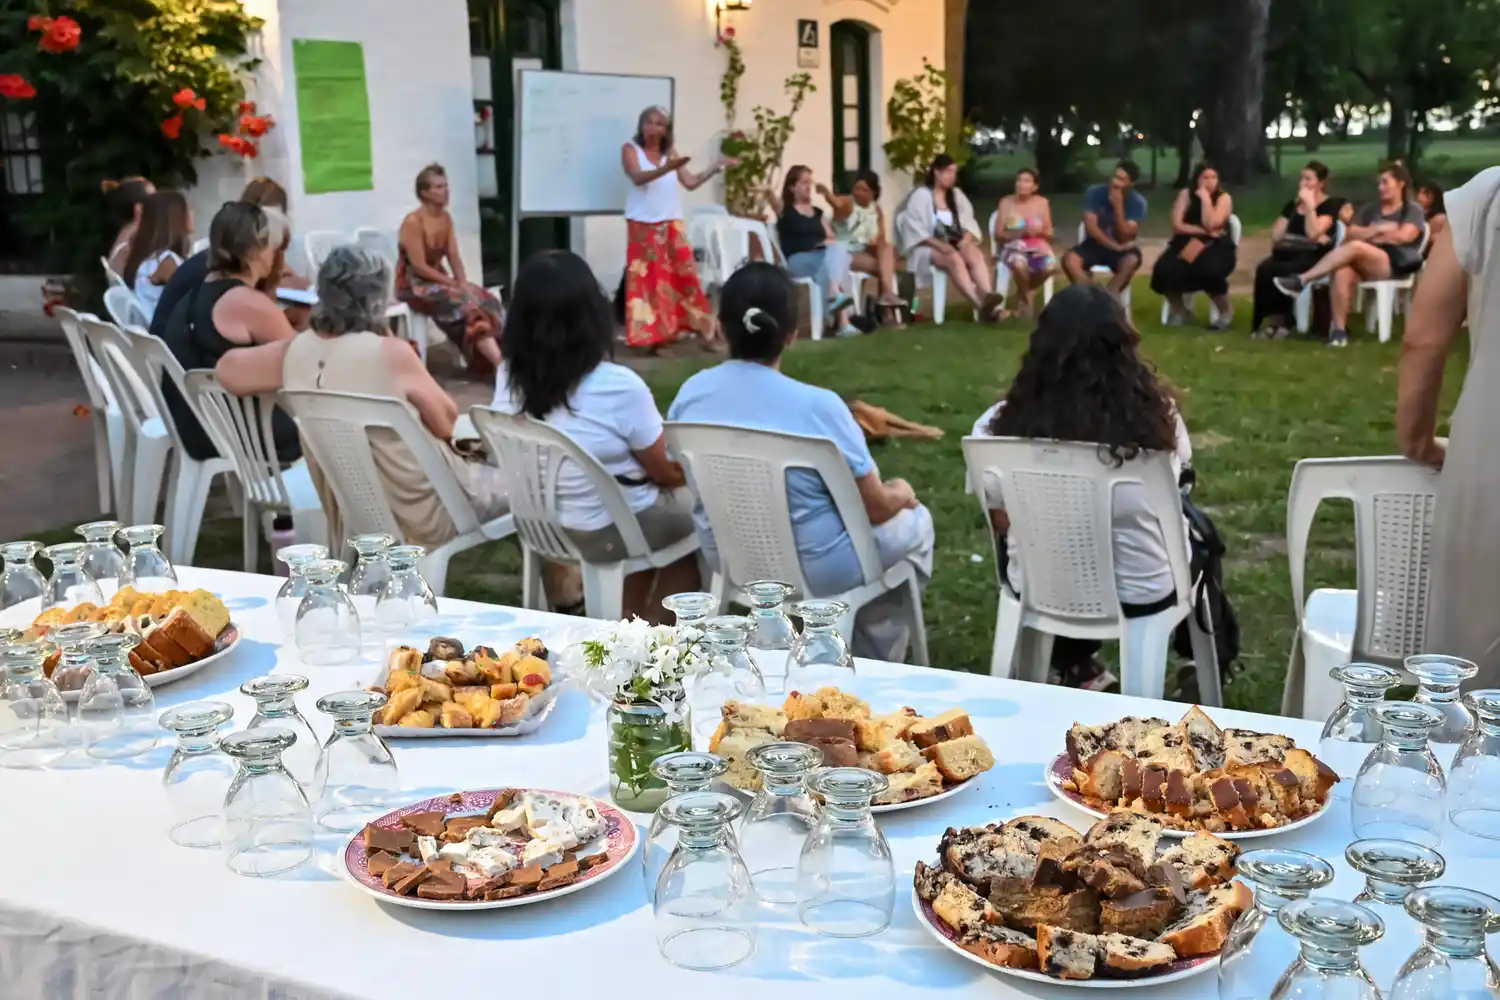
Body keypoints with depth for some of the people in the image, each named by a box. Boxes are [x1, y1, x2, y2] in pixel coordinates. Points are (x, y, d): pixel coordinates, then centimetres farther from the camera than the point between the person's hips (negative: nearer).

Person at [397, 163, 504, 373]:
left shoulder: (446, 218, 7)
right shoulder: (413, 222, -16)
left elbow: (453, 256, 5)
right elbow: (419, 267, -20)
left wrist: (463, 282, -13)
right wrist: (454, 283, -20)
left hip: (438, 280, 7)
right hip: (414, 284, -7)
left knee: (484, 299, -18)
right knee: (465, 303, -29)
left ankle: (494, 360, -31)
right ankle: (501, 363, -36)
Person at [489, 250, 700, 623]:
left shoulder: (509, 377, -10)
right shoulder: (619, 387, -26)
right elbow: (669, 473, -10)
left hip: (540, 525, 6)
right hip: (607, 532, -6)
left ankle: (633, 621, 35)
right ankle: (653, 628, 29)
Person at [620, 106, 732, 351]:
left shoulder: (671, 152, 13)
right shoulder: (630, 149, -1)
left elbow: (691, 182, 9)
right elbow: (638, 177, -19)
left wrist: (716, 167, 0)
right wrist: (667, 169, -34)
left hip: (672, 224, 4)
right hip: (643, 224, -4)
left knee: (682, 275, 4)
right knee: (647, 278, -5)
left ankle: (702, 331, 9)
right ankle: (649, 337, -3)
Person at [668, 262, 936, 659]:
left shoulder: (691, 394, -11)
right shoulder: (817, 406, -27)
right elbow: (876, 509, -17)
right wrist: (901, 492, 6)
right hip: (814, 570, -6)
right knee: (915, 520, 23)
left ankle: (864, 655, 44)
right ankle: (872, 662, 34)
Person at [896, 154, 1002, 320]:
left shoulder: (957, 195, 18)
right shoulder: (921, 195, 1)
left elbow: (968, 223, 11)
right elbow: (915, 229, -9)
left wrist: (966, 240, -13)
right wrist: (939, 245, -21)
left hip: (955, 245, 5)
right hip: (928, 248, -5)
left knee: (976, 254, -30)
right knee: (954, 259, -37)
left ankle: (988, 297, -54)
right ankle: (980, 304, -54)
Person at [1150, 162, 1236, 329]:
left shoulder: (1223, 198, -2)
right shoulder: (1185, 194, 4)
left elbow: (1211, 225, -18)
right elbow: (1177, 226, -4)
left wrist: (1205, 198, -15)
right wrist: (1203, 231, -13)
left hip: (1215, 246, -2)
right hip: (1188, 244, 2)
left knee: (1208, 270, -38)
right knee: (1165, 269, -29)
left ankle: (1226, 310, -9)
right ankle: (1179, 309, 1)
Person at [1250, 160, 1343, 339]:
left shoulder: (1330, 205, 2)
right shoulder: (1292, 205, 20)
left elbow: (1313, 234, -15)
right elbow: (1275, 237, 14)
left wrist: (1309, 204, -10)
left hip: (1314, 258, -5)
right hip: (1289, 254, 5)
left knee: (1278, 271, -34)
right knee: (1263, 268, -29)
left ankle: (1278, 320, -21)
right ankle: (1278, 320, -26)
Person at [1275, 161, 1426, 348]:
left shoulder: (1412, 210, 10)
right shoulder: (1370, 209, 23)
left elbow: (1404, 236, -8)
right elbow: (1350, 234, 11)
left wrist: (1368, 234, 1)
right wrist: (1378, 230, -2)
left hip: (1395, 266, -4)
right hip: (1365, 266, 4)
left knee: (1356, 246, -34)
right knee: (1342, 272, -35)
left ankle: (1302, 280, -35)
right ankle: (1339, 328, -39)